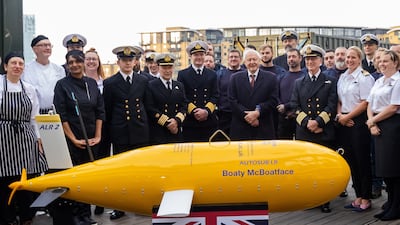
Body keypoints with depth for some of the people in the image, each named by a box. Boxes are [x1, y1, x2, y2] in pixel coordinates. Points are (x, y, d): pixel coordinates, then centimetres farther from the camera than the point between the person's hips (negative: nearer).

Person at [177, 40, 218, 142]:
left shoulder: (212, 74, 13)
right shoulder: (182, 74, 5)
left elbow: (215, 96, 6)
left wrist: (206, 111, -11)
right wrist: (194, 111, -14)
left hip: (209, 121, 2)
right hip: (189, 121, -2)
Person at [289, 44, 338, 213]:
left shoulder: (330, 82, 8)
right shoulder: (299, 83, 15)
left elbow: (332, 106, -2)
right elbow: (295, 107, 5)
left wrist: (318, 122, -15)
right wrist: (307, 122, -10)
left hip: (325, 131, -2)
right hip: (303, 132, 2)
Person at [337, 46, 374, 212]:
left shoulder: (364, 77, -7)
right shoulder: (342, 77, 14)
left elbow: (366, 102, -14)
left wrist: (347, 117, -12)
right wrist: (339, 115, -2)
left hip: (359, 122, -7)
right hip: (344, 123, 7)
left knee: (362, 160, 0)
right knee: (350, 160, 10)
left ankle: (366, 199, 10)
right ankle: (358, 197, 20)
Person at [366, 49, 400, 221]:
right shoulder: (378, 82, 16)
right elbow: (370, 104, 13)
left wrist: (372, 120, -9)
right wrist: (372, 124, -3)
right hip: (377, 126, 7)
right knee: (383, 166, 11)